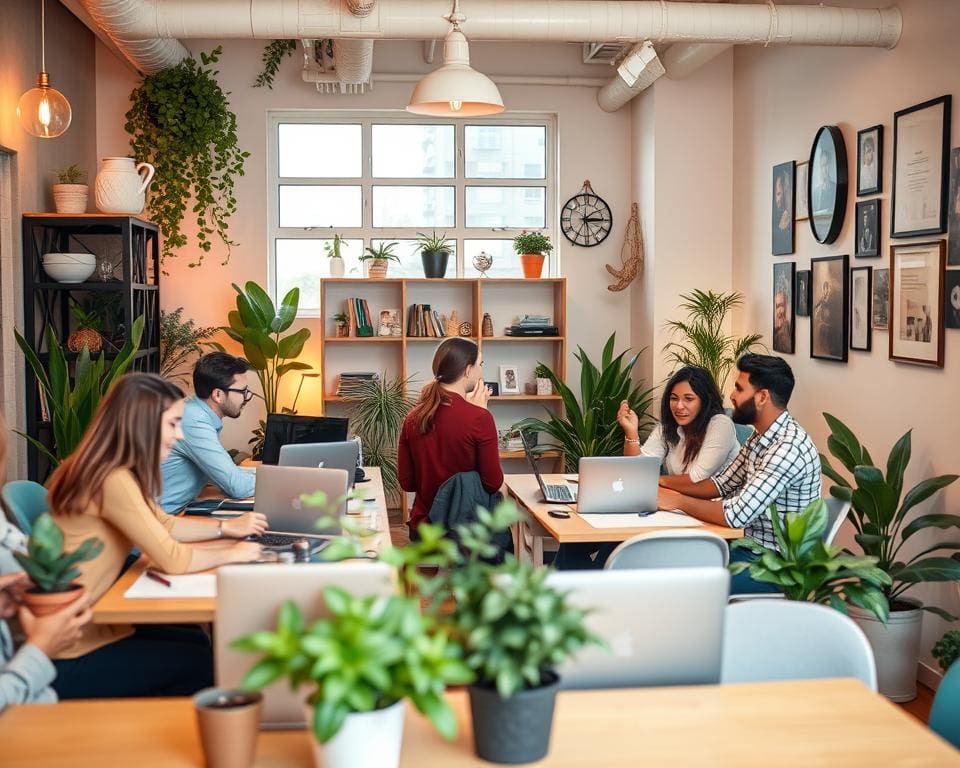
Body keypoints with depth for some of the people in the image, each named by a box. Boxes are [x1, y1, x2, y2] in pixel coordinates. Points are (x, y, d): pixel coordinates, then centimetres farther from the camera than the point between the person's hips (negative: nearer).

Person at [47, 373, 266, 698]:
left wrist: (227, 527, 9)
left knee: (195, 639, 17)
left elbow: (165, 525, 18)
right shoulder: (113, 480, -25)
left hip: (88, 625, 9)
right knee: (201, 664, 1)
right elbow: (172, 559, -23)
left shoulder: (121, 473, 6)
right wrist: (233, 553, -8)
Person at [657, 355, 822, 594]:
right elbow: (722, 484, 12)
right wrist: (662, 481, 2)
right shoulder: (760, 438, 8)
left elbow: (737, 515, -28)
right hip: (748, 547, 9)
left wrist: (677, 500, -16)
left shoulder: (788, 447, -24)